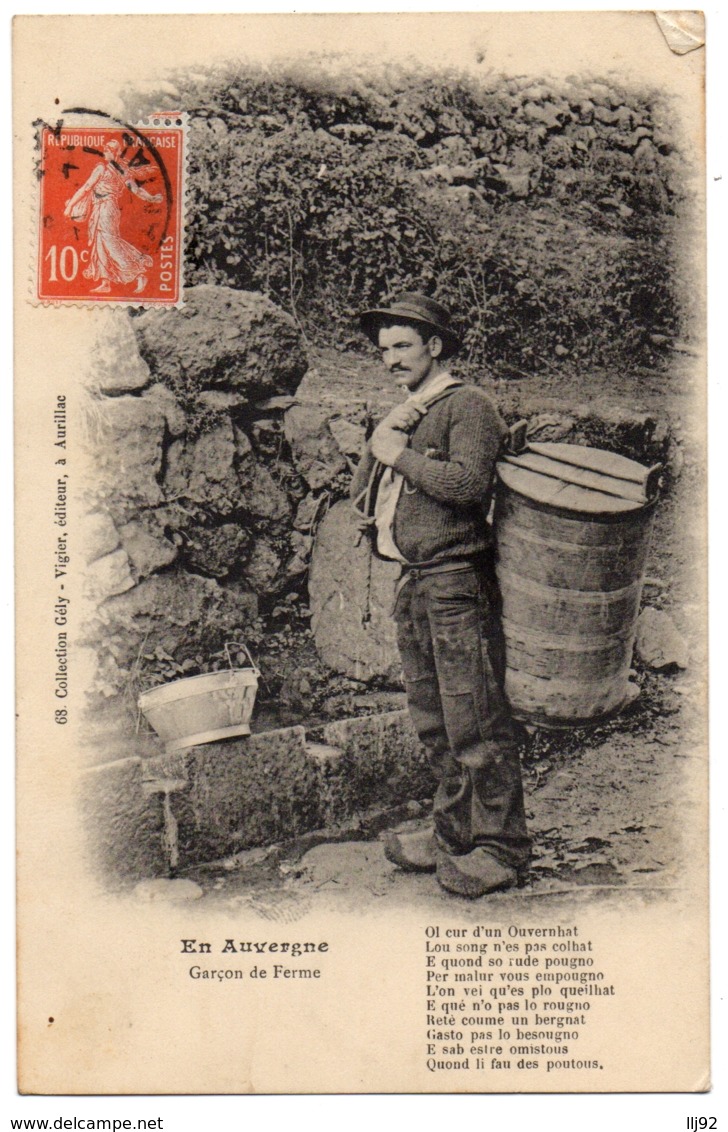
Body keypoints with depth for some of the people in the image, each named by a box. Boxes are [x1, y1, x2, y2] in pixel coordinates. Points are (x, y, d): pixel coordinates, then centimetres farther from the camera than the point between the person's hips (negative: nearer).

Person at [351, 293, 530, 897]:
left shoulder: (467, 404, -6)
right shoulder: (406, 415, 21)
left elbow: (469, 484, -23)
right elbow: (363, 501, 16)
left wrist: (400, 455, -13)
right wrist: (379, 445, 0)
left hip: (457, 581, -9)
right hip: (414, 582, 9)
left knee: (476, 720, -4)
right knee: (434, 722, 15)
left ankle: (501, 846, 6)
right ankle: (453, 833, 27)